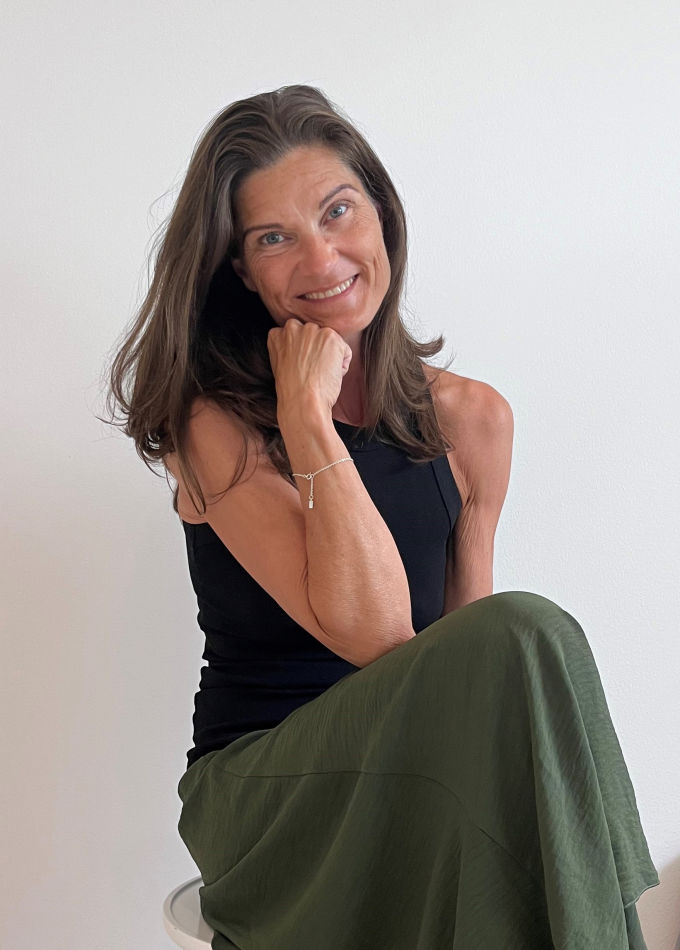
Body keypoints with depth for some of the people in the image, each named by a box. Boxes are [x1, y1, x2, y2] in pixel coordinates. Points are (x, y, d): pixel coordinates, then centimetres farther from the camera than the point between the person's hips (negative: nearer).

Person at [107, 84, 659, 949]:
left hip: (417, 780, 4)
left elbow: (471, 650, 9)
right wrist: (306, 412, -19)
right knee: (528, 636, -28)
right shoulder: (216, 425, -9)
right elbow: (373, 633, -20)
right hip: (261, 788, -3)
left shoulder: (472, 419, 4)